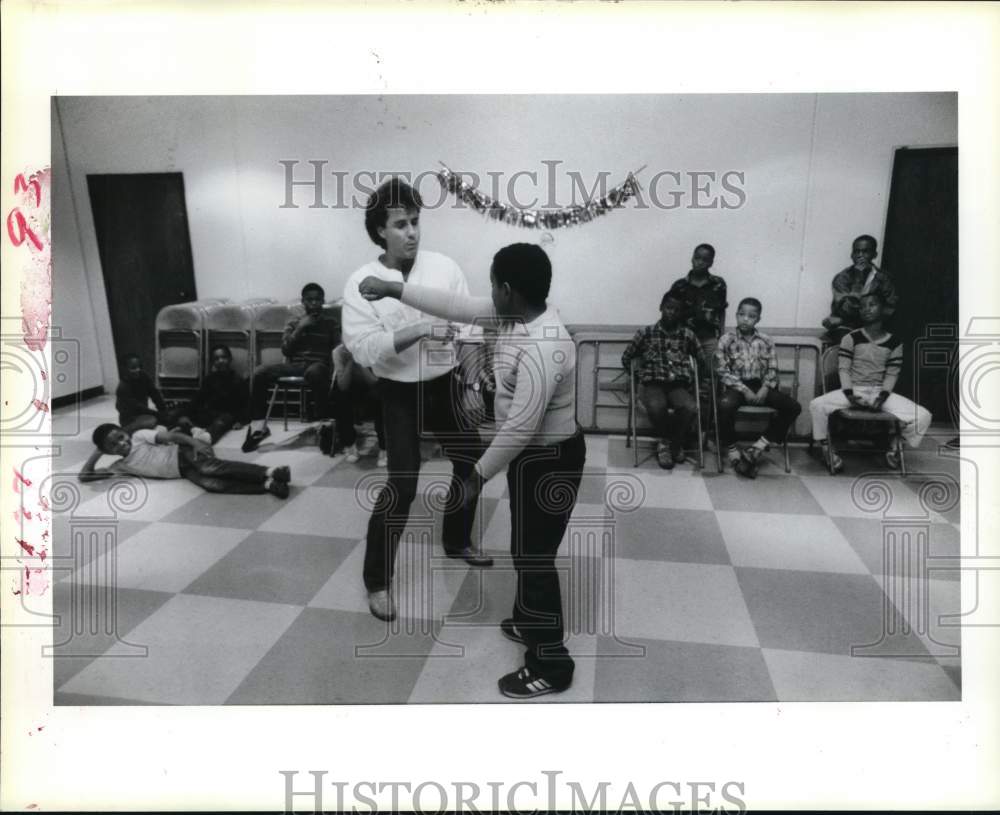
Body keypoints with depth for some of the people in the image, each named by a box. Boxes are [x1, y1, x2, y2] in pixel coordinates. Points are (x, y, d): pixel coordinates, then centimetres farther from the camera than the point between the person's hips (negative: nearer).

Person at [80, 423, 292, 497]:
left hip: (185, 452, -3)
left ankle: (270, 472, -48)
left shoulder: (140, 436, 4)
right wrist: (97, 452, 17)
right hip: (184, 472, 3)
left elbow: (170, 436, -8)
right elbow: (85, 475, 21)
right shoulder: (120, 466, 17)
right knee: (208, 483, -28)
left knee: (209, 467, -36)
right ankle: (267, 485, -45)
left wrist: (195, 442, -24)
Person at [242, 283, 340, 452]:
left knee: (314, 372, -42)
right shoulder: (295, 318, 13)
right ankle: (258, 424, -10)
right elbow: (285, 349, 6)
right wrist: (300, 328, -5)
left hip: (318, 364, -3)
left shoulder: (331, 321, 7)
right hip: (295, 363, 3)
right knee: (259, 372, -21)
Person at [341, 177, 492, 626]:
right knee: (402, 483, -10)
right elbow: (362, 348, -20)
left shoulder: (444, 266, -5)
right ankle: (377, 579, 9)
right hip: (399, 394, -4)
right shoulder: (361, 283, -12)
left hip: (444, 385, 4)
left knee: (471, 461, 14)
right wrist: (418, 330, -31)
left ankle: (456, 541, 40)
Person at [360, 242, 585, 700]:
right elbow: (456, 306, 7)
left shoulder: (541, 349, -32)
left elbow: (521, 427, -31)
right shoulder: (516, 313, -1)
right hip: (535, 454, 10)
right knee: (527, 549, 25)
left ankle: (550, 666, 19)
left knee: (533, 556, 2)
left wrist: (478, 477, -21)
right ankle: (529, 622, 47)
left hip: (549, 461, -10)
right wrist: (393, 289, 7)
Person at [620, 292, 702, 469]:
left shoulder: (687, 334, 9)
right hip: (653, 384, -1)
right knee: (656, 406, -36)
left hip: (679, 385, 1)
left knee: (690, 407, -32)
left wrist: (691, 377, 4)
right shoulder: (645, 333, 6)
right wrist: (641, 375, 4)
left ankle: (674, 442, -3)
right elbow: (626, 358, 13)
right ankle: (665, 440, -4)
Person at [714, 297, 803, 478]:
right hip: (737, 386, -3)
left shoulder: (766, 341, 8)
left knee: (793, 407, -18)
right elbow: (723, 371, -5)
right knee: (725, 404, -38)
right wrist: (745, 390, -15)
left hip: (760, 386, 4)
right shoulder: (727, 339, 0)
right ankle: (732, 452, -16)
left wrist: (764, 389, -13)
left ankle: (756, 450, -18)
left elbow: (772, 370, 7)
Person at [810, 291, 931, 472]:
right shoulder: (851, 338, 0)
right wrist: (849, 395, -17)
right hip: (853, 390, -1)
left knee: (923, 416, -16)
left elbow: (891, 374, 2)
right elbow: (843, 369, -3)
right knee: (817, 405, -29)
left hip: (880, 392, 2)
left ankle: (893, 446, 10)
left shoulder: (894, 343, 5)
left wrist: (882, 397, -13)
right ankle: (826, 448, -8)